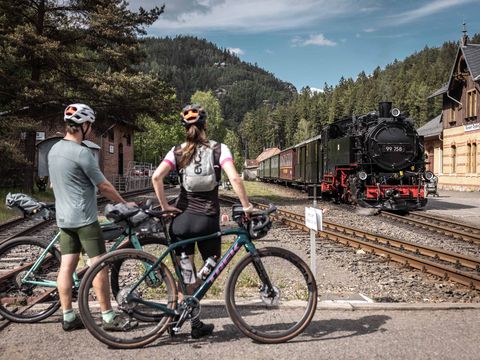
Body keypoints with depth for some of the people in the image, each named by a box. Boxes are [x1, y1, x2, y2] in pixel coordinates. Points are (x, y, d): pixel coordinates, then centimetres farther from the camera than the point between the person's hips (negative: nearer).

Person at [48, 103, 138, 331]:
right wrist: (125, 204, 1)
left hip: (63, 218, 9)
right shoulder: (81, 153, -17)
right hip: (84, 218, -9)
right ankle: (108, 317, 3)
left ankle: (68, 317, 15)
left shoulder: (54, 150, 10)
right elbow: (104, 186, -12)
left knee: (66, 266, 9)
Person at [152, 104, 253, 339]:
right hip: (208, 220, -1)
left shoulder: (177, 151, 2)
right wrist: (246, 206, -9)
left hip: (182, 218, 2)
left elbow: (156, 176, -12)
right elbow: (235, 178, -17)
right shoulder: (218, 149, -3)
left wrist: (164, 205, -4)